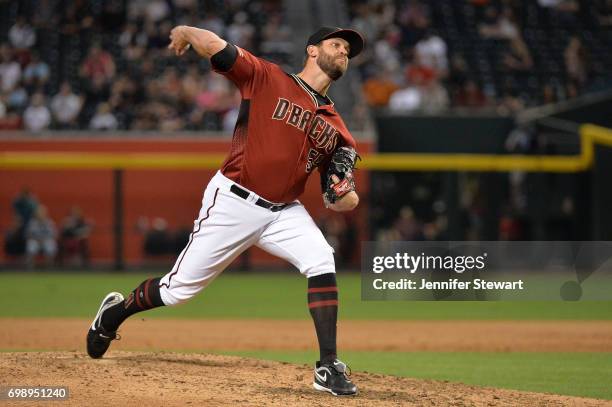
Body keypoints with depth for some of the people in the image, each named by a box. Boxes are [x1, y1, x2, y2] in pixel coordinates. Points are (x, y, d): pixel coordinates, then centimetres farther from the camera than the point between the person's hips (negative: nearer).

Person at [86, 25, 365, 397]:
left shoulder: (335, 127, 8)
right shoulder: (267, 78, -7)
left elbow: (341, 202, 8)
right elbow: (213, 46, -19)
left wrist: (344, 194, -16)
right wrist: (185, 31, 1)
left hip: (283, 211, 4)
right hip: (233, 202, -4)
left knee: (322, 262, -22)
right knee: (179, 289, 2)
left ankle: (329, 368, -19)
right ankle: (115, 312, 33)